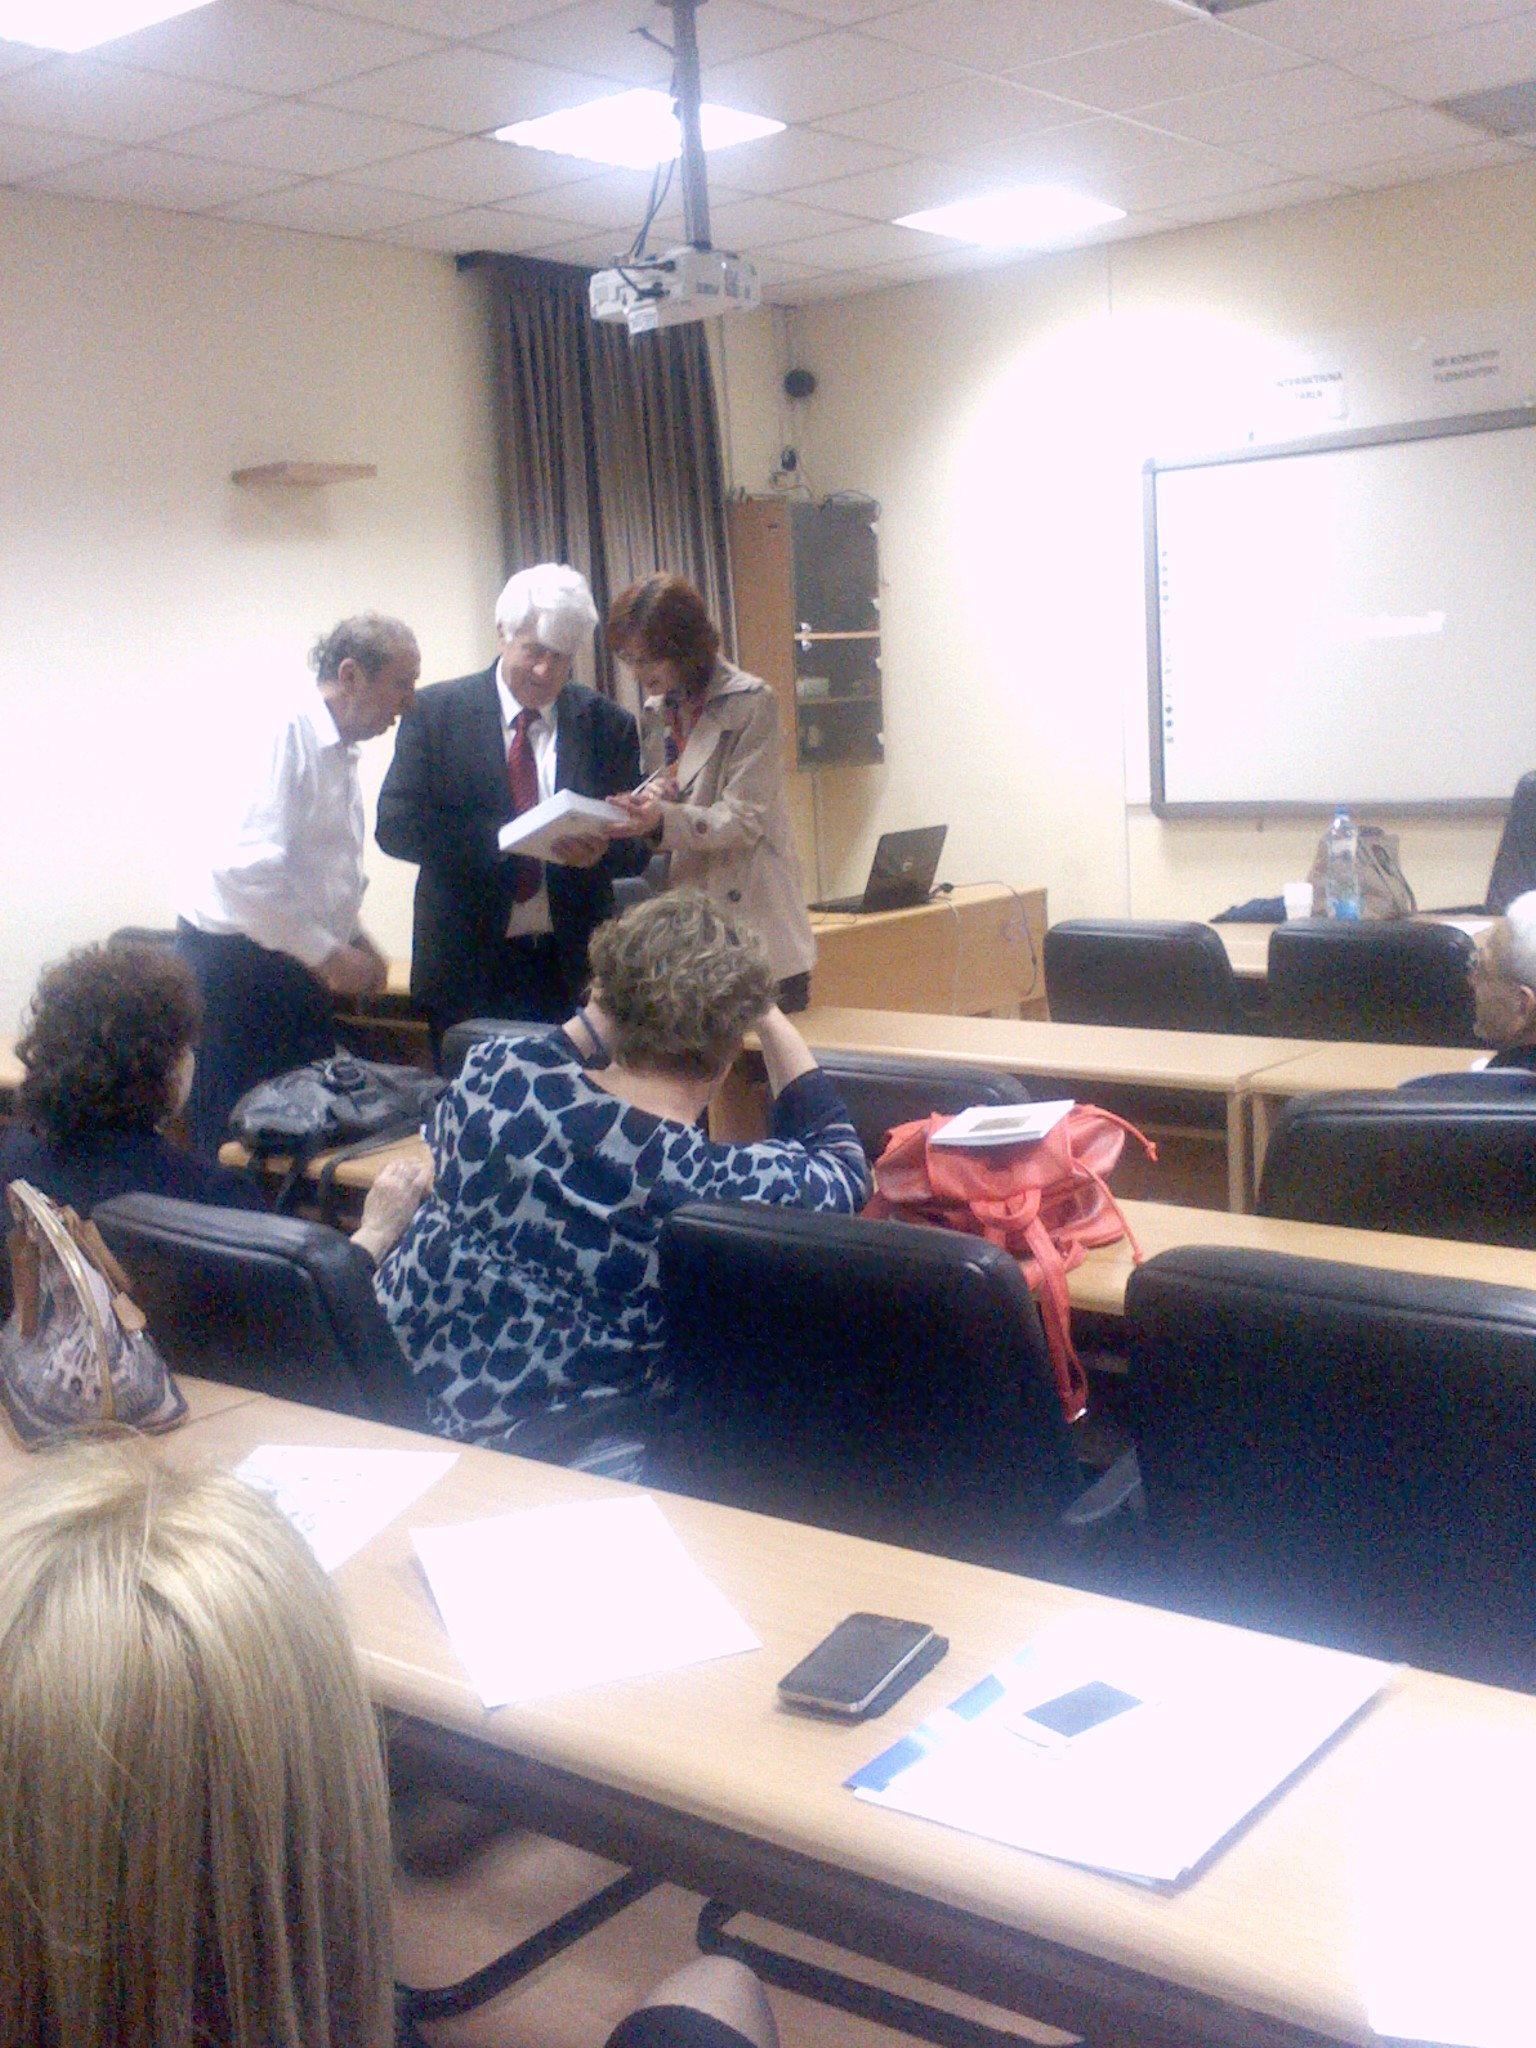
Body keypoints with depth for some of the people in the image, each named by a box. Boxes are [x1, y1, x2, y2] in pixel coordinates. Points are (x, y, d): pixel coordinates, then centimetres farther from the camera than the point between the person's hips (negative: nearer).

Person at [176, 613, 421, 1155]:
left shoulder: (341, 751, 10)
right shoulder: (287, 733, -17)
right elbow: (246, 869, -27)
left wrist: (355, 939, 8)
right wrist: (329, 953, -20)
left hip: (291, 967, 9)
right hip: (233, 964, -9)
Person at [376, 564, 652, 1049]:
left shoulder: (608, 723, 4)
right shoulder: (436, 711, 0)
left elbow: (638, 847, 5)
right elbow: (395, 825, -6)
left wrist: (602, 850, -19)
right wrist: (499, 837, -20)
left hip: (573, 968, 1)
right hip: (467, 967, -1)